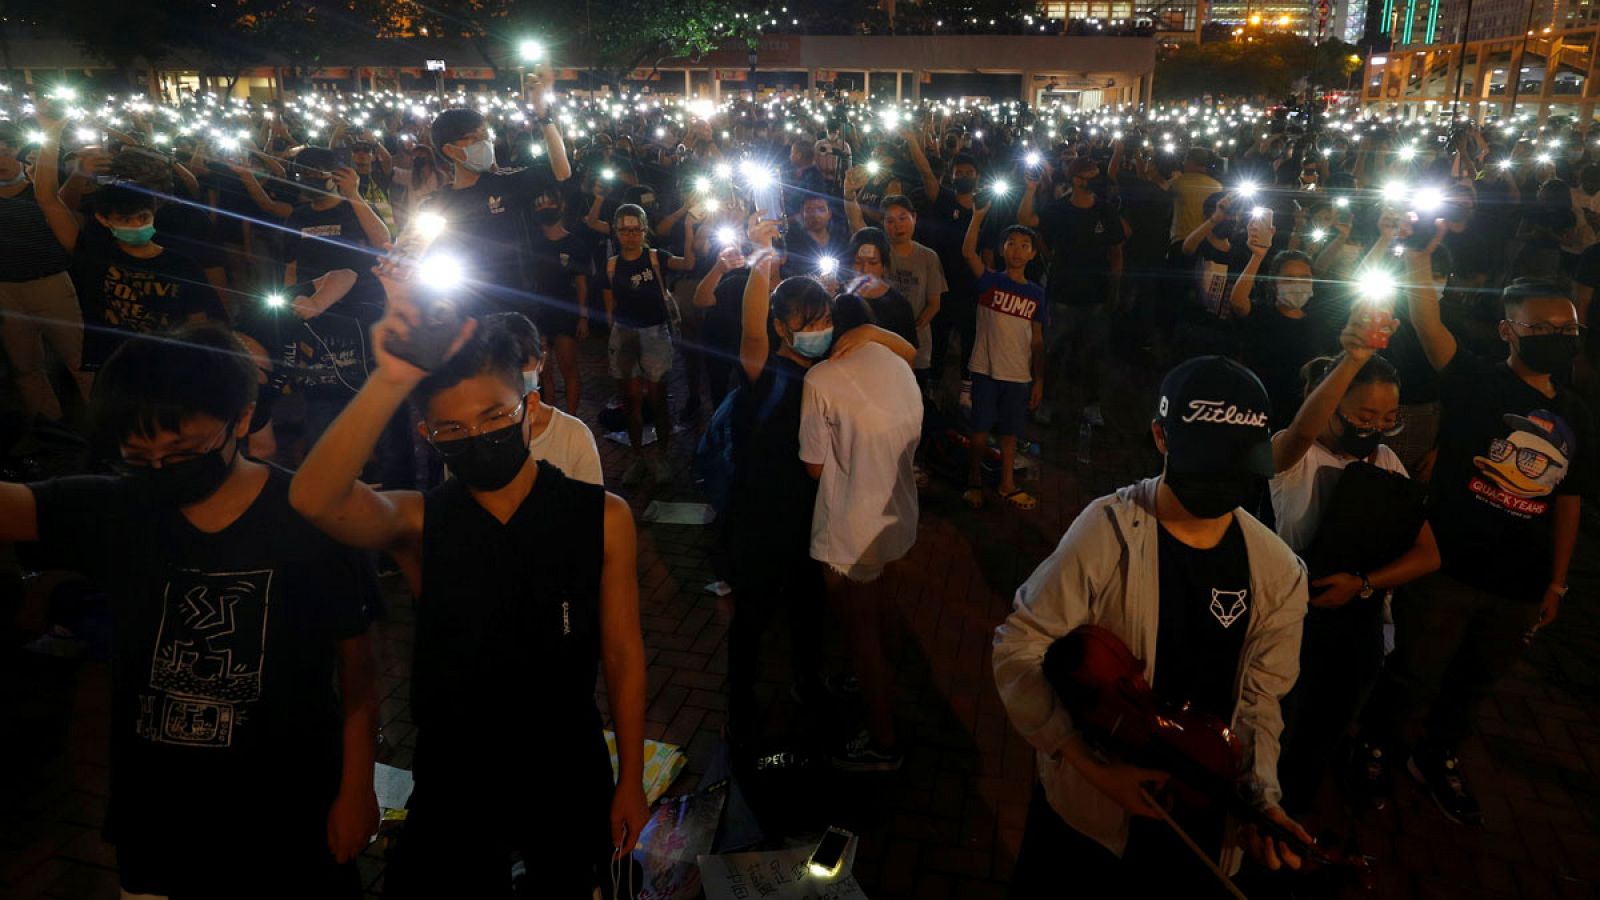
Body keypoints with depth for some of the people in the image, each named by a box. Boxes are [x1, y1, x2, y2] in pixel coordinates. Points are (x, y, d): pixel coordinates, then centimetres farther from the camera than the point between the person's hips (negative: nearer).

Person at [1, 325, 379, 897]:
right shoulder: (114, 511, -5)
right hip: (155, 819, 3)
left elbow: (356, 660, -9)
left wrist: (357, 788, -6)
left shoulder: (311, 519, -16)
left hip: (289, 817, -3)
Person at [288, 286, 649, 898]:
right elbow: (316, 499, -33)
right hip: (452, 773, 0)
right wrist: (391, 382, -45)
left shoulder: (602, 518, -13)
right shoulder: (417, 522, -12)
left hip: (568, 773, 1)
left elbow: (622, 654, -7)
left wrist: (631, 780, -1)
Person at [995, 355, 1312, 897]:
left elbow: (1258, 699, 0)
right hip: (1085, 803, -2)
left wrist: (1260, 794, -16)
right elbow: (1019, 647, -18)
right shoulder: (1109, 532, -22)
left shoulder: (1279, 576, -10)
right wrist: (1093, 767, -22)